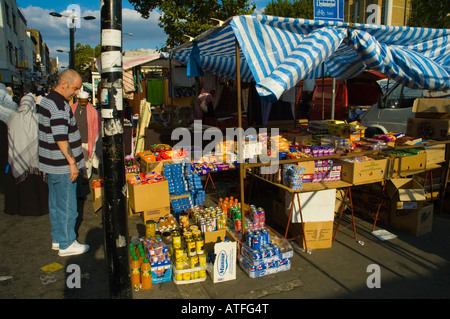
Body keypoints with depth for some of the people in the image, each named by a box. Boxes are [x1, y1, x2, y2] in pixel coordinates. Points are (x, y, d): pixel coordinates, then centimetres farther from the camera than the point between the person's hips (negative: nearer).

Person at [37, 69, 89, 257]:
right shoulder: (59, 105, -20)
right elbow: (61, 138, -26)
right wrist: (72, 162, -21)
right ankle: (66, 245, 13)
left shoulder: (47, 100, 13)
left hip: (51, 164, 10)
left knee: (55, 204, 18)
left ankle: (57, 239, 30)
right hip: (62, 166, -10)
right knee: (67, 206, 1)